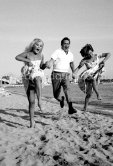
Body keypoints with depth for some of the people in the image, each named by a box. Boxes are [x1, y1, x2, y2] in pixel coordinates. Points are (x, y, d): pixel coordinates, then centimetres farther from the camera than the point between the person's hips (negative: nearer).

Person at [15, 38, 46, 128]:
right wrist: (27, 60, -28)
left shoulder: (41, 55, 9)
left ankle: (40, 101, -43)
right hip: (28, 79, 0)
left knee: (37, 79, -41)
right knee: (31, 101, 1)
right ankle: (32, 121, 14)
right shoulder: (27, 54, 0)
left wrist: (45, 65, -2)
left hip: (37, 74, 0)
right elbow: (17, 57, -17)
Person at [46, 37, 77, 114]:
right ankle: (61, 99, 40)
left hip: (65, 75, 2)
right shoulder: (57, 52, -5)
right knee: (56, 95, 4)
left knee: (67, 89, -27)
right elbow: (51, 60, -17)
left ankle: (70, 108, -31)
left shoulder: (71, 54, 11)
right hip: (56, 75, -2)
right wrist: (49, 64, -39)